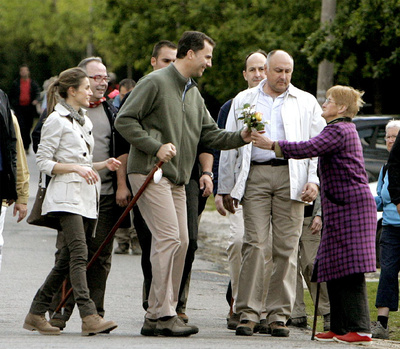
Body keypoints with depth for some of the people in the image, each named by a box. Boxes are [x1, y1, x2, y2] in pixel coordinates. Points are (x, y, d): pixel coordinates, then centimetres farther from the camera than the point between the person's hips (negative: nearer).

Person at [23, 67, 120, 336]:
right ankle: (89, 316, -27)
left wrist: (103, 165, 11)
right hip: (66, 195, -9)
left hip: (87, 197, 9)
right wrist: (76, 167, -18)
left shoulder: (84, 121, 21)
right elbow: (44, 162, -8)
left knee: (67, 258, 6)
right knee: (78, 254, -18)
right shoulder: (56, 120, -5)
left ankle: (36, 314, 12)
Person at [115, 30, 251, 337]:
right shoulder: (156, 82, -7)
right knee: (169, 237, -16)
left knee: (181, 242, 4)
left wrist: (240, 137, 1)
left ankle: (162, 314, 9)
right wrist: (156, 147, -17)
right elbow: (124, 120, -10)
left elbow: (210, 134, 18)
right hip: (150, 173, -9)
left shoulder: (194, 93, 20)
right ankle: (161, 315, -15)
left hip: (177, 179, 9)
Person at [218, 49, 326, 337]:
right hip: (255, 176, 0)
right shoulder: (244, 101, 16)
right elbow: (229, 145, 17)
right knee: (255, 244, -8)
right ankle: (249, 313, -6)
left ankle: (278, 315, 2)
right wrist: (226, 188, 13)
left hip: (290, 178, 0)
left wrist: (314, 181, -3)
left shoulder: (306, 103, 14)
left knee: (286, 247, -3)